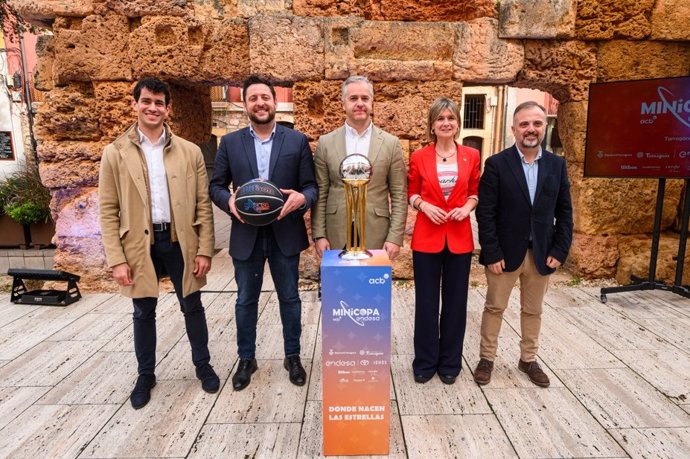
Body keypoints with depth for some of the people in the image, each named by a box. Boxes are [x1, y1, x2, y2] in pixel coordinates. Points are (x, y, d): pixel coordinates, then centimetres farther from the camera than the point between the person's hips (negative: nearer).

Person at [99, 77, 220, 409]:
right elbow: (108, 211, -2)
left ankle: (203, 365, 33)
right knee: (144, 313, 14)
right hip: (140, 243, 0)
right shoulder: (115, 153, -1)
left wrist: (204, 250, -4)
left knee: (192, 307, 13)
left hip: (181, 241, 1)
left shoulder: (190, 152, 1)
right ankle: (145, 375, 34)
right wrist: (117, 259, -8)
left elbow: (203, 204, 0)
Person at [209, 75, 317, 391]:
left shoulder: (297, 140, 2)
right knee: (246, 300, 12)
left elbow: (311, 185, 0)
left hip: (285, 234, -1)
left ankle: (292, 356, 31)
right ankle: (246, 359, 32)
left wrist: (301, 198, -22)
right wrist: (229, 201, -17)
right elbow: (216, 186, 5)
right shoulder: (230, 142, 4)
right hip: (246, 235, 1)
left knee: (289, 298, 12)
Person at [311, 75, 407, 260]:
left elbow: (399, 196, 0)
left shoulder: (391, 143, 2)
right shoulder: (326, 143, 3)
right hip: (336, 236, 1)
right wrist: (319, 235, -3)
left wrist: (395, 237, -6)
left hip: (376, 236, 0)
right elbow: (320, 194, 3)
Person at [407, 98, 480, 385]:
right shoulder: (419, 157, 0)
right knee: (426, 302, 6)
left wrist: (468, 206, -9)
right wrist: (424, 205, -13)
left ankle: (450, 362, 28)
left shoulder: (471, 156, 4)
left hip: (460, 237, 2)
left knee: (455, 301, 10)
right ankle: (425, 361, 24)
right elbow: (411, 193, 6)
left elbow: (475, 191, 11)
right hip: (427, 236, -1)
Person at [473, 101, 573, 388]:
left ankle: (528, 360, 34)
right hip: (505, 252, -3)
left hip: (542, 253, 4)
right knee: (494, 308, 10)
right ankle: (486, 358, 27)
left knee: (533, 311, 17)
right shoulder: (496, 164, -8)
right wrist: (492, 254, -14)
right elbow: (485, 213, -11)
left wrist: (560, 251, -3)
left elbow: (564, 212, 5)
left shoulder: (557, 165, 3)